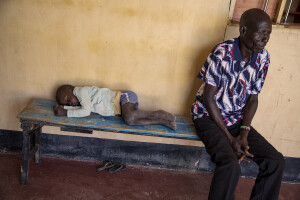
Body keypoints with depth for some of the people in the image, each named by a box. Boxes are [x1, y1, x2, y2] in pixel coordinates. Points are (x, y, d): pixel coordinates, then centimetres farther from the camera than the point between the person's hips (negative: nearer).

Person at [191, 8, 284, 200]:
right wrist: (229, 137, -18)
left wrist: (244, 133, -11)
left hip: (237, 119, 6)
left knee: (276, 161, -7)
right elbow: (208, 98, -17)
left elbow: (253, 99, 3)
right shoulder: (222, 54, -20)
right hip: (209, 116, -6)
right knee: (231, 165, -29)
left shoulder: (263, 58, -2)